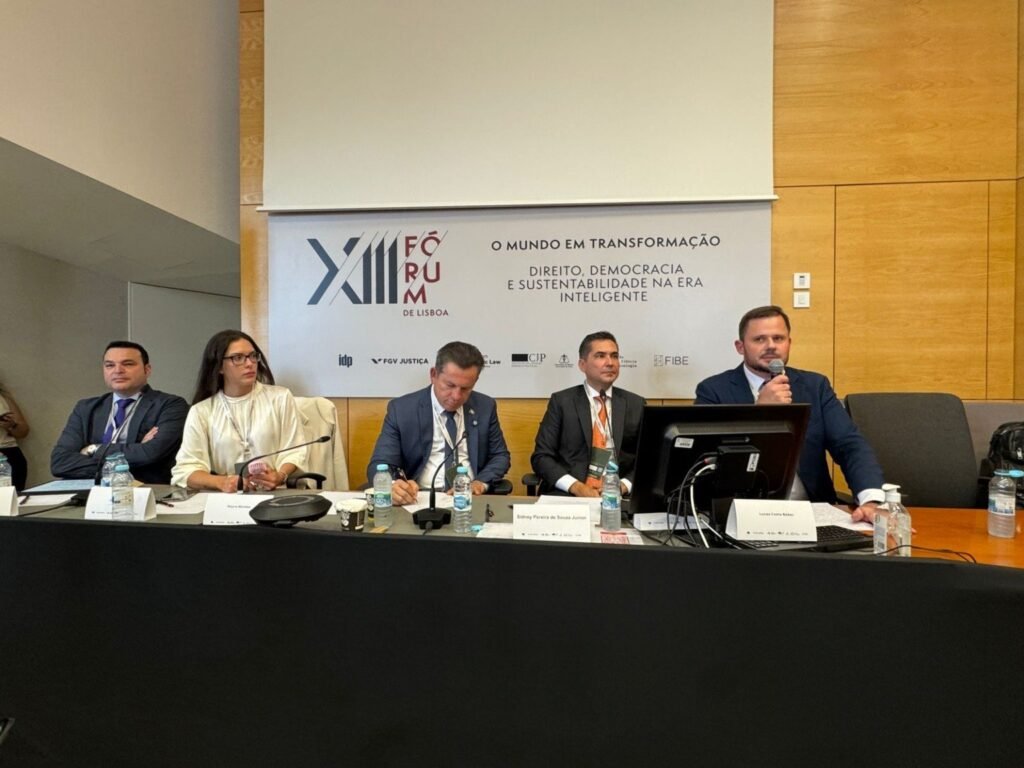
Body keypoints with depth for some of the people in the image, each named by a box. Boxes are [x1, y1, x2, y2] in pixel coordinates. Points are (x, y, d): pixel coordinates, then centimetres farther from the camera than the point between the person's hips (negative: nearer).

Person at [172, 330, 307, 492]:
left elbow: (294, 452, 2)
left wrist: (280, 477, -19)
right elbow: (186, 469, -1)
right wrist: (222, 482, -20)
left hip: (276, 494, -1)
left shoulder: (281, 397, 6)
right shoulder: (201, 411, 7)